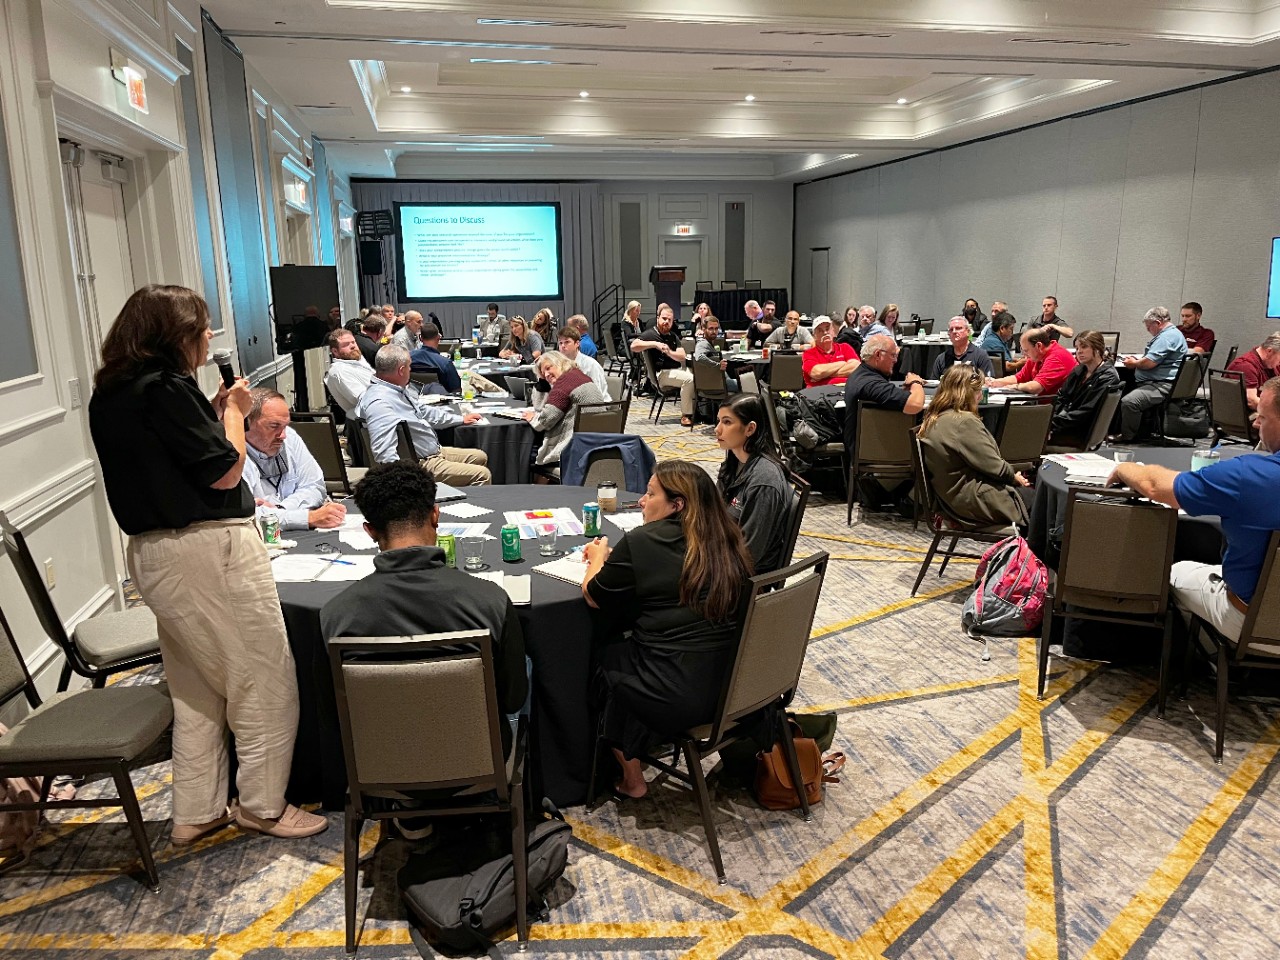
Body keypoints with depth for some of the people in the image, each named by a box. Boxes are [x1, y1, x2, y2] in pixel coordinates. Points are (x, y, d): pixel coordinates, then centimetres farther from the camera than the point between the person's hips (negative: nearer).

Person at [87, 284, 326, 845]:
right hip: (208, 550, -10)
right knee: (265, 681, 4)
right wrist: (234, 413, -1)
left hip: (152, 552, 10)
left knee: (197, 686, 20)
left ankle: (197, 812, 30)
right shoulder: (167, 389, -17)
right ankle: (264, 806, 16)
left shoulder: (109, 395, 11)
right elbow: (225, 472, -16)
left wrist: (213, 412, 11)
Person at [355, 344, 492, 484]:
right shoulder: (379, 403, -27)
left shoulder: (396, 390, 8)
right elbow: (385, 454, -35)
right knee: (482, 475, -14)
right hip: (420, 464, -11)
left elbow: (423, 410, 25)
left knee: (480, 457, 18)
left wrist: (460, 419, 31)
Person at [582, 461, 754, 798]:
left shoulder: (641, 542, -15)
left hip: (677, 699, -6)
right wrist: (617, 559, 18)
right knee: (626, 646, 25)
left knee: (603, 656, 20)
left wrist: (599, 558, 16)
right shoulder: (725, 540, 4)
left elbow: (593, 596, -3)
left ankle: (630, 779, 30)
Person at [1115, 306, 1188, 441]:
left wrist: (1134, 364, 0)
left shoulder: (1167, 337, -15)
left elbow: (1149, 363, -21)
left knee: (1128, 401, -31)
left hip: (1162, 386, -12)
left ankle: (1126, 437, -22)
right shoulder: (1172, 333, 23)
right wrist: (1137, 360, 19)